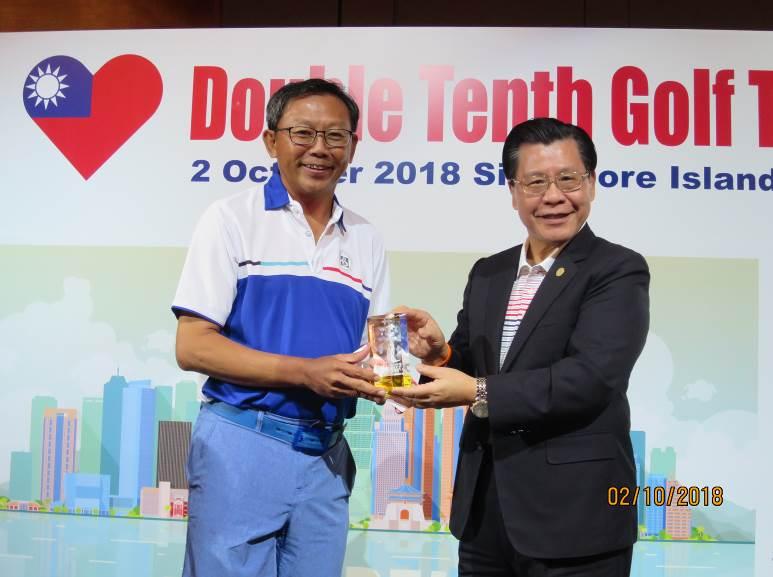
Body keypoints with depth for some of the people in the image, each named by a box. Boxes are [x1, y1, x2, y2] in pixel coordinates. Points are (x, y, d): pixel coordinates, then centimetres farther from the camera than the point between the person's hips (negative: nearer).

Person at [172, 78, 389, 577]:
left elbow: (374, 349, 13)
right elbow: (193, 347, -9)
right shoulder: (233, 218, -3)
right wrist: (304, 372, -19)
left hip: (326, 454, 4)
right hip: (242, 444, -4)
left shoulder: (365, 240, 10)